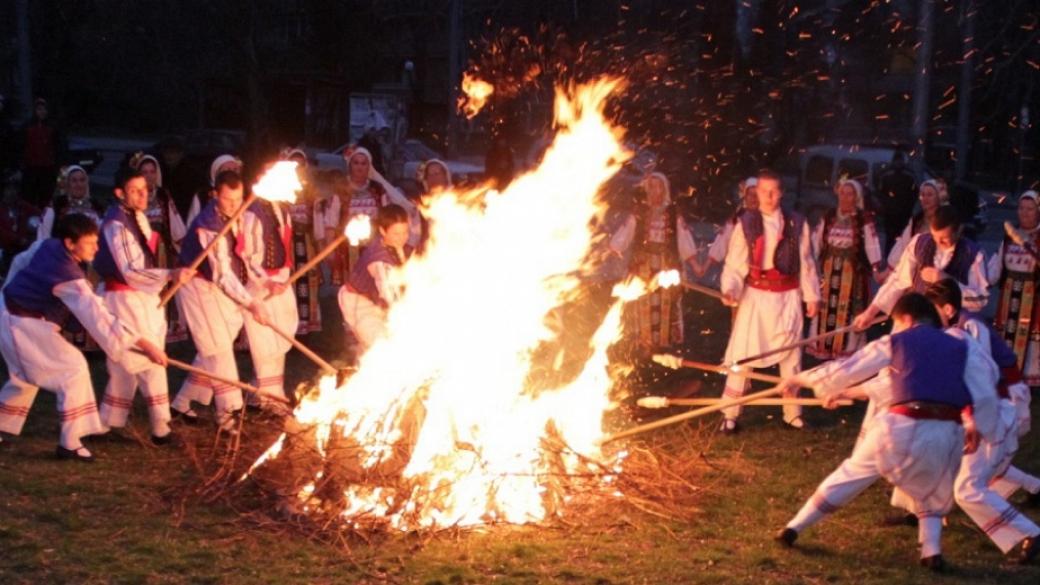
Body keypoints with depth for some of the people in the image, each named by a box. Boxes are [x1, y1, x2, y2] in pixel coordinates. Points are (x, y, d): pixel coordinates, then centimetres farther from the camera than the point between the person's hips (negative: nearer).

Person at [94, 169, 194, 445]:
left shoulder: (138, 217, 9)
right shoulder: (116, 224, -19)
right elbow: (130, 272, -25)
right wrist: (170, 275, -35)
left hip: (144, 298, 9)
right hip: (125, 299, -9)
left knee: (127, 364, 15)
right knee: (151, 361, -7)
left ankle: (108, 422, 26)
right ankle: (160, 428, -2)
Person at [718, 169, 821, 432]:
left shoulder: (797, 224, 0)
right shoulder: (746, 224, -3)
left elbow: (806, 263, 5)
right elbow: (734, 264, -6)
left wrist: (811, 295, 4)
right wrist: (730, 289, -22)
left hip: (788, 297, 2)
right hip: (755, 296, -2)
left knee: (790, 355, 11)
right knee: (742, 353, -3)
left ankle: (792, 412, 25)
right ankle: (730, 414, 4)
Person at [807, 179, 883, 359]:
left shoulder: (865, 219, -7)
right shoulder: (829, 217, 6)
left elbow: (872, 244, -12)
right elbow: (817, 241, 9)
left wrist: (877, 269, -22)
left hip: (852, 271, -4)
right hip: (829, 270, 4)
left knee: (847, 312, 0)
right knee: (825, 309, 9)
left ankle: (846, 351, 9)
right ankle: (823, 349, 20)